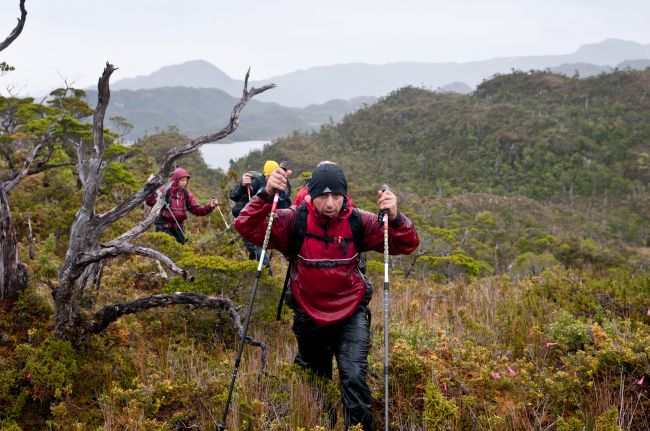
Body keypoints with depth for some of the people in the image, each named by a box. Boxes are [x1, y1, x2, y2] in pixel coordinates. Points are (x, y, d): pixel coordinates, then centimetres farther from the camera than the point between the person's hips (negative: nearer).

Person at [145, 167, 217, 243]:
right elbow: (151, 202, -20)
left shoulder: (186, 194, 6)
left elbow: (197, 209, 5)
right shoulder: (165, 191, -9)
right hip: (164, 227, -5)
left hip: (178, 227, 6)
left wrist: (210, 206, -11)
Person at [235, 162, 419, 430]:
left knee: (354, 378, -18)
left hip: (351, 315, -1)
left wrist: (394, 218, -38)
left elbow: (407, 245, -17)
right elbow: (247, 227, -25)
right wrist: (266, 195, -41)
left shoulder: (358, 222, -15)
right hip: (308, 316, 1)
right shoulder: (295, 220, -17)